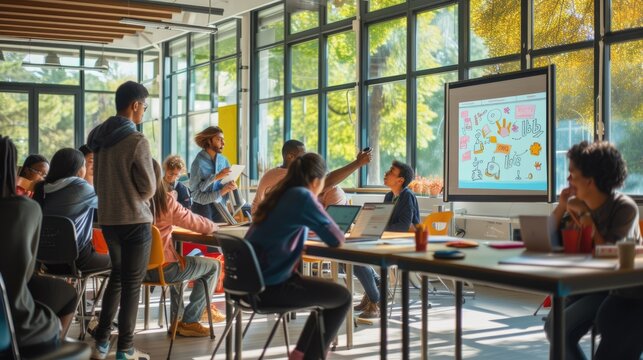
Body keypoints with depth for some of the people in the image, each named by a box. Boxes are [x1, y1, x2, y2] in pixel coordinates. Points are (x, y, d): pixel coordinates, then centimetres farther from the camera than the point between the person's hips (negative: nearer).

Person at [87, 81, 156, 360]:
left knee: (116, 276, 19)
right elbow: (149, 188, -12)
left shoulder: (98, 137, 6)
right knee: (132, 282, 3)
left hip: (107, 218, 7)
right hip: (134, 220, -7)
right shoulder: (136, 140, -17)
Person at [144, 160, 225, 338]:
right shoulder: (165, 201, -17)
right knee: (213, 266, 12)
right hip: (162, 269, -7)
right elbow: (200, 225, -12)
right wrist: (213, 225, 10)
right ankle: (189, 321, 13)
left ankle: (176, 319, 39)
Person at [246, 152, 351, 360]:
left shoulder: (278, 194, 12)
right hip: (270, 287, -9)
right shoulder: (302, 196, -13)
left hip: (253, 282, 9)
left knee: (330, 293, 26)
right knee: (342, 297, 9)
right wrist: (328, 233, 10)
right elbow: (336, 239, -12)